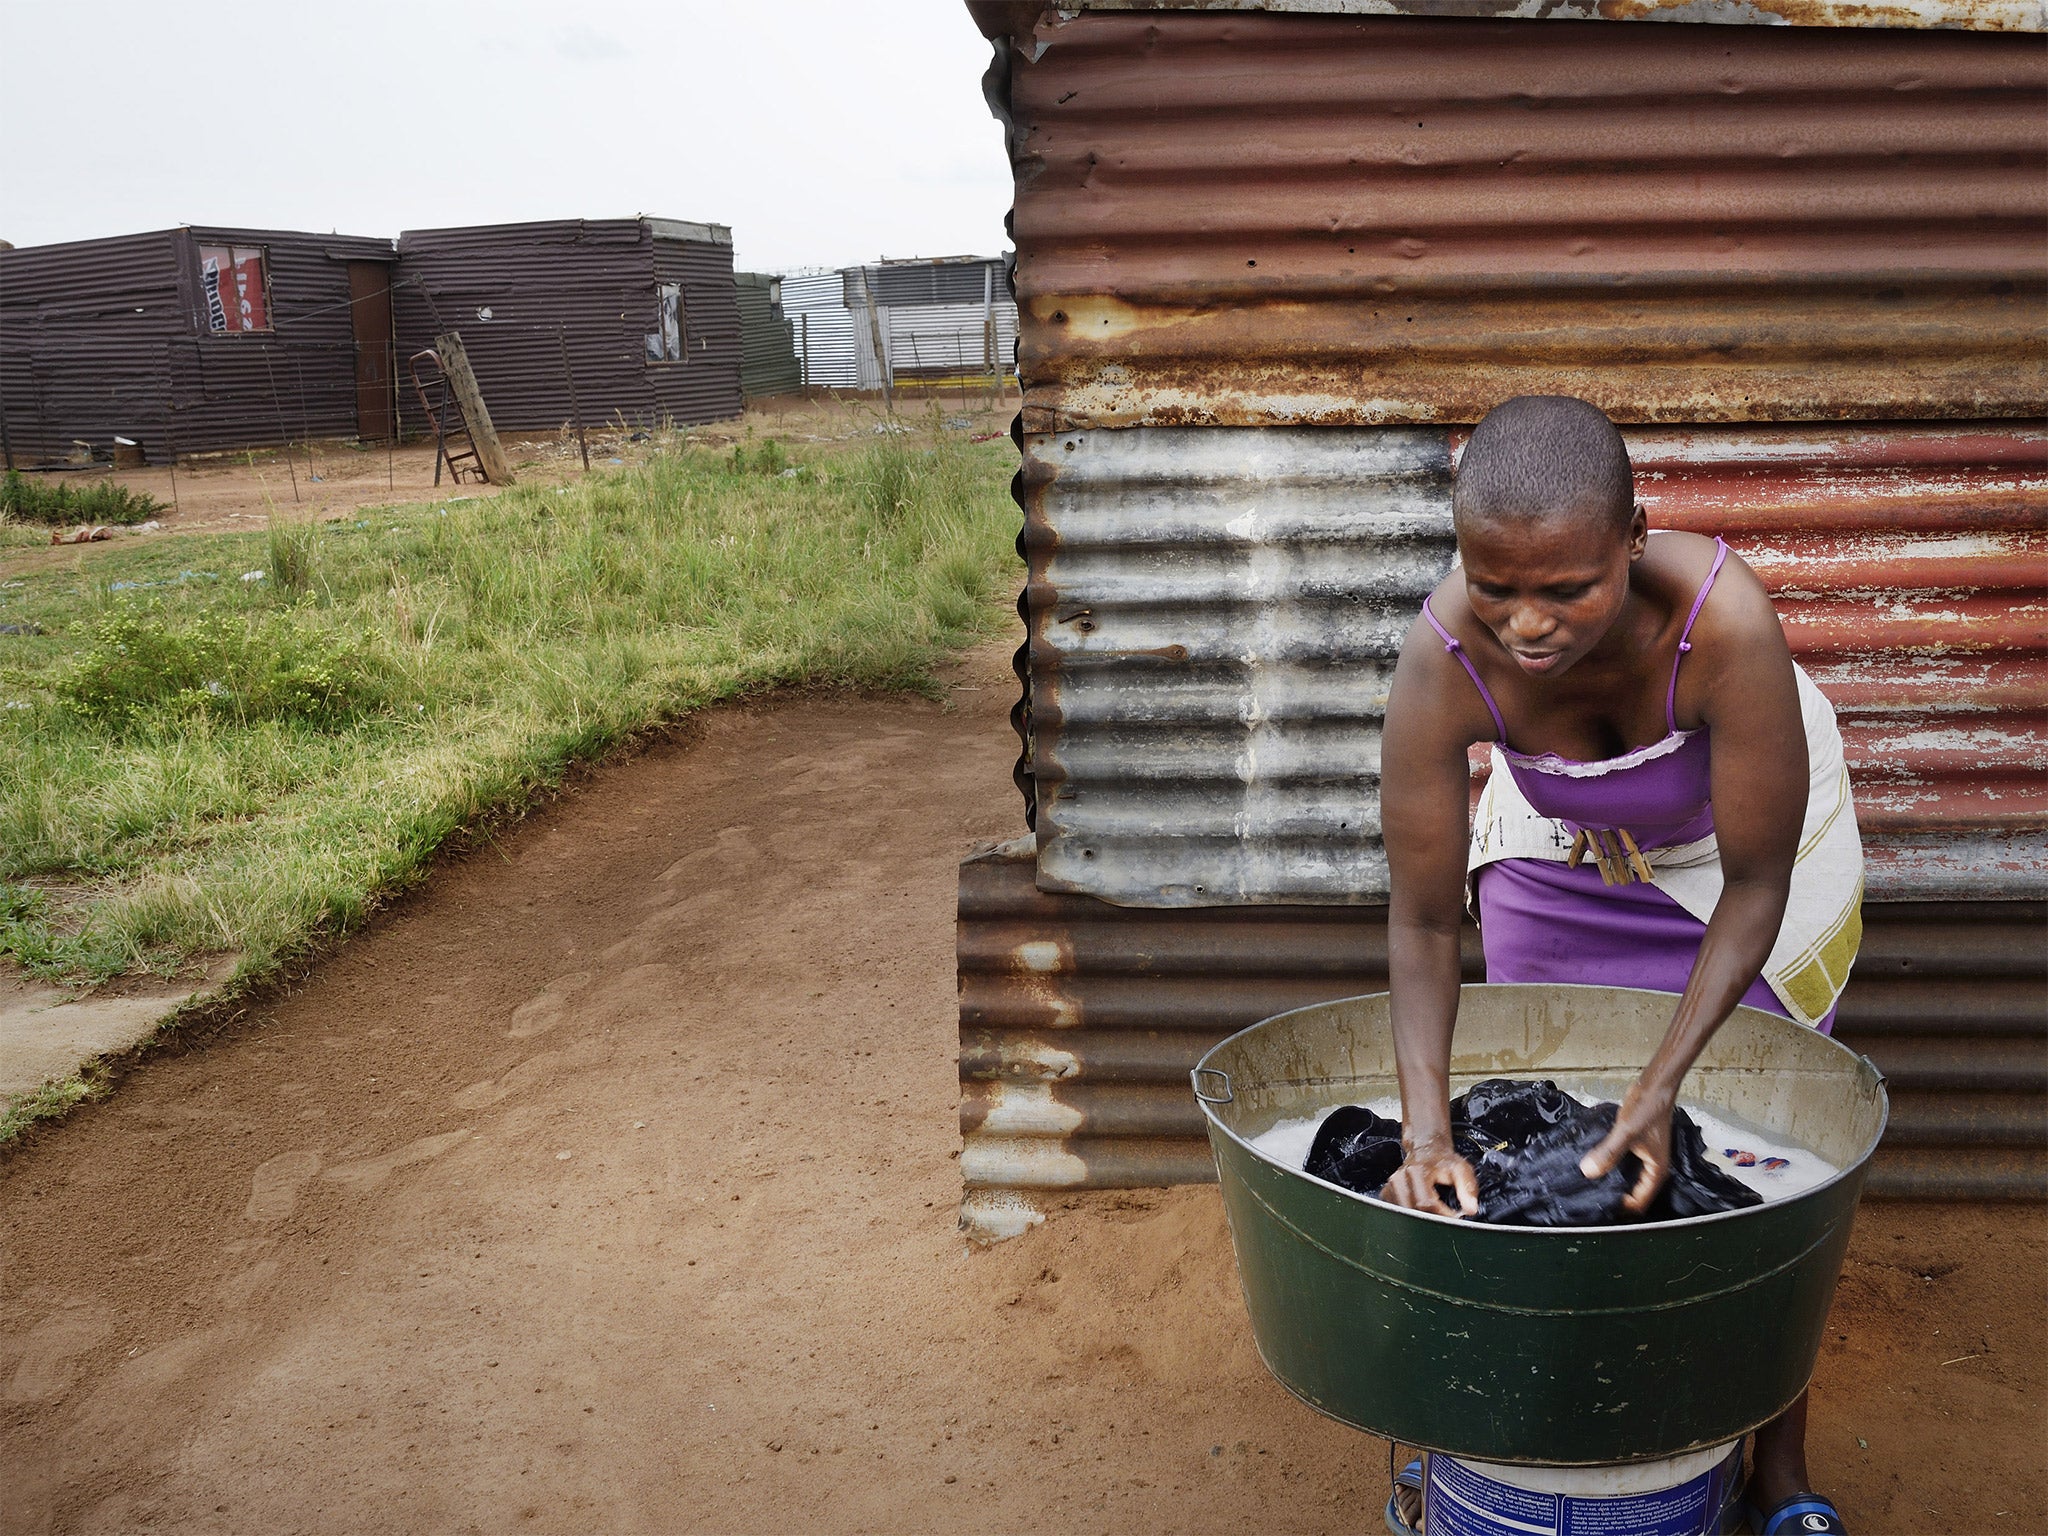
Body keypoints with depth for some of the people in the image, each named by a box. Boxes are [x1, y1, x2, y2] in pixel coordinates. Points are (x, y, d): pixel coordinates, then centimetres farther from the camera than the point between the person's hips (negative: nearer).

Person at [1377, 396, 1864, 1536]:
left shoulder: (1725, 618, -42)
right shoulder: (1445, 659, -36)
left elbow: (1756, 887, -29)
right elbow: (1423, 924, -27)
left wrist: (1663, 1086, -35)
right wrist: (1428, 1129, -37)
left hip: (1738, 835, -1)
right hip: (1560, 842, 2)